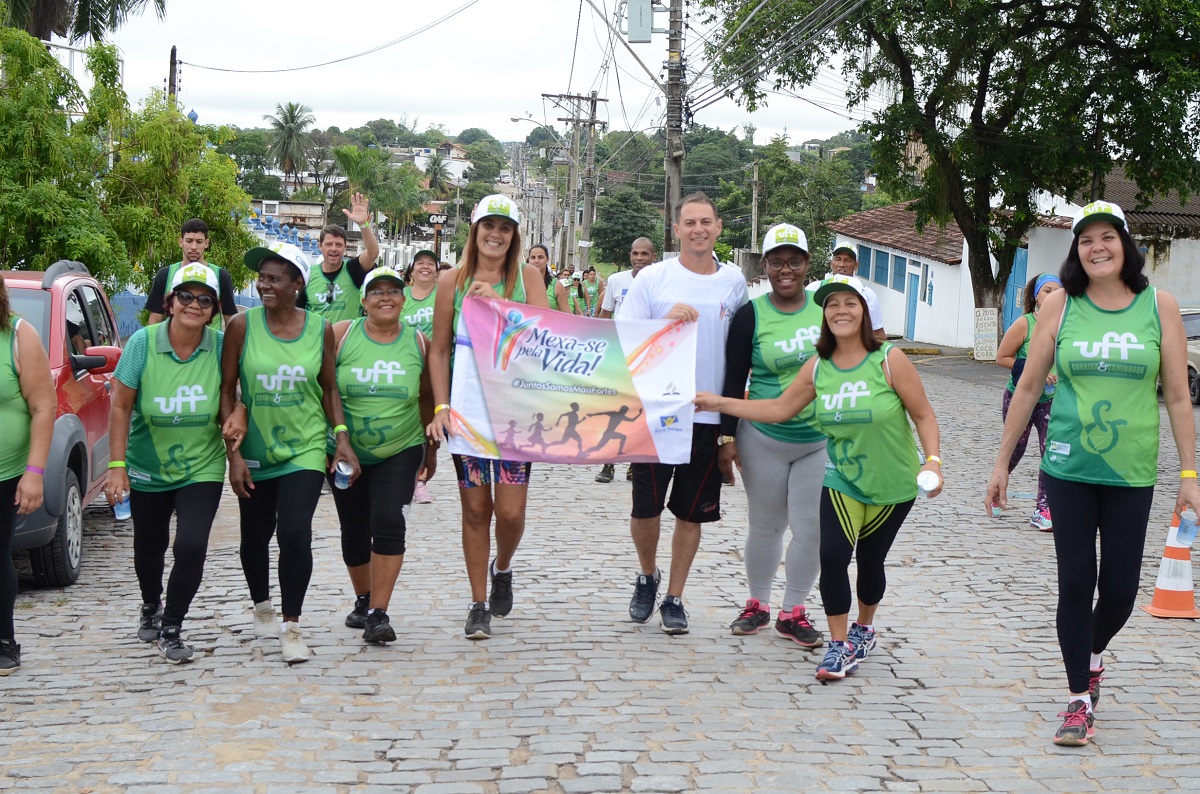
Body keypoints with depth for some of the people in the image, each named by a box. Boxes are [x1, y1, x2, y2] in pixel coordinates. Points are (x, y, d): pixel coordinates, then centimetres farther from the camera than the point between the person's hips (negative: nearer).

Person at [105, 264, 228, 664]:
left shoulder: (221, 347, -12)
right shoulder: (143, 343, -14)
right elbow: (121, 407, -10)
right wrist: (117, 465, -12)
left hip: (201, 468, 0)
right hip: (147, 469, 1)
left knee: (191, 547, -15)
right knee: (149, 548, 16)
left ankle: (171, 629, 6)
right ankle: (150, 607, 48)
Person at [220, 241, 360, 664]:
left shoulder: (320, 329, -2)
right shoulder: (242, 326, -6)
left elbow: (329, 388, 8)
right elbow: (226, 390, -3)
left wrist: (342, 438, -2)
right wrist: (233, 452, -7)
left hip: (305, 448, -1)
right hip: (254, 451, 1)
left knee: (296, 533, -14)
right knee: (255, 535, 13)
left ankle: (291, 626, -2)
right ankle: (262, 606, 40)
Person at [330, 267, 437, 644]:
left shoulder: (419, 343, -1)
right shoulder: (341, 335, -6)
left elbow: (428, 398, 9)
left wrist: (432, 448, 14)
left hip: (400, 452, -1)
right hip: (345, 453, 1)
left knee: (388, 522, -17)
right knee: (354, 530, 11)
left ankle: (378, 614, -13)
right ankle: (363, 600, 34)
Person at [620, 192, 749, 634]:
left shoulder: (734, 283, 5)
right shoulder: (653, 278, -3)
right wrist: (667, 320, -20)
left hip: (709, 417, 2)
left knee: (691, 513, 8)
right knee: (645, 508, 2)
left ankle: (674, 599, 21)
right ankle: (647, 577, 30)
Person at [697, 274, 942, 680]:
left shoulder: (890, 360, -13)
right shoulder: (817, 368, -2)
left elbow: (923, 415, -10)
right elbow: (779, 408, 3)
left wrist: (932, 460, -23)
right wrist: (720, 403, 0)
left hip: (893, 484, -2)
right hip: (841, 481, 2)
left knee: (870, 560, 11)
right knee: (832, 554, -16)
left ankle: (864, 628, 40)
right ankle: (840, 646, -2)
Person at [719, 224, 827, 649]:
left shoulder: (826, 309, 3)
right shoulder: (751, 315, -3)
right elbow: (734, 379, -1)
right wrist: (727, 438, -5)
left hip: (821, 440, 1)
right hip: (763, 438, -1)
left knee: (811, 528, 2)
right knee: (765, 525, 9)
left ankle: (793, 612, 16)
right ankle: (758, 604, 26)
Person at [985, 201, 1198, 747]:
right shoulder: (1059, 305, 0)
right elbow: (1028, 387, 4)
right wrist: (1002, 463, 5)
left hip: (1131, 473, 0)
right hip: (1068, 469, 0)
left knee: (1120, 588, 5)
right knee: (1075, 584, 2)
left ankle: (1094, 653, 37)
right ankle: (1080, 698, 14)